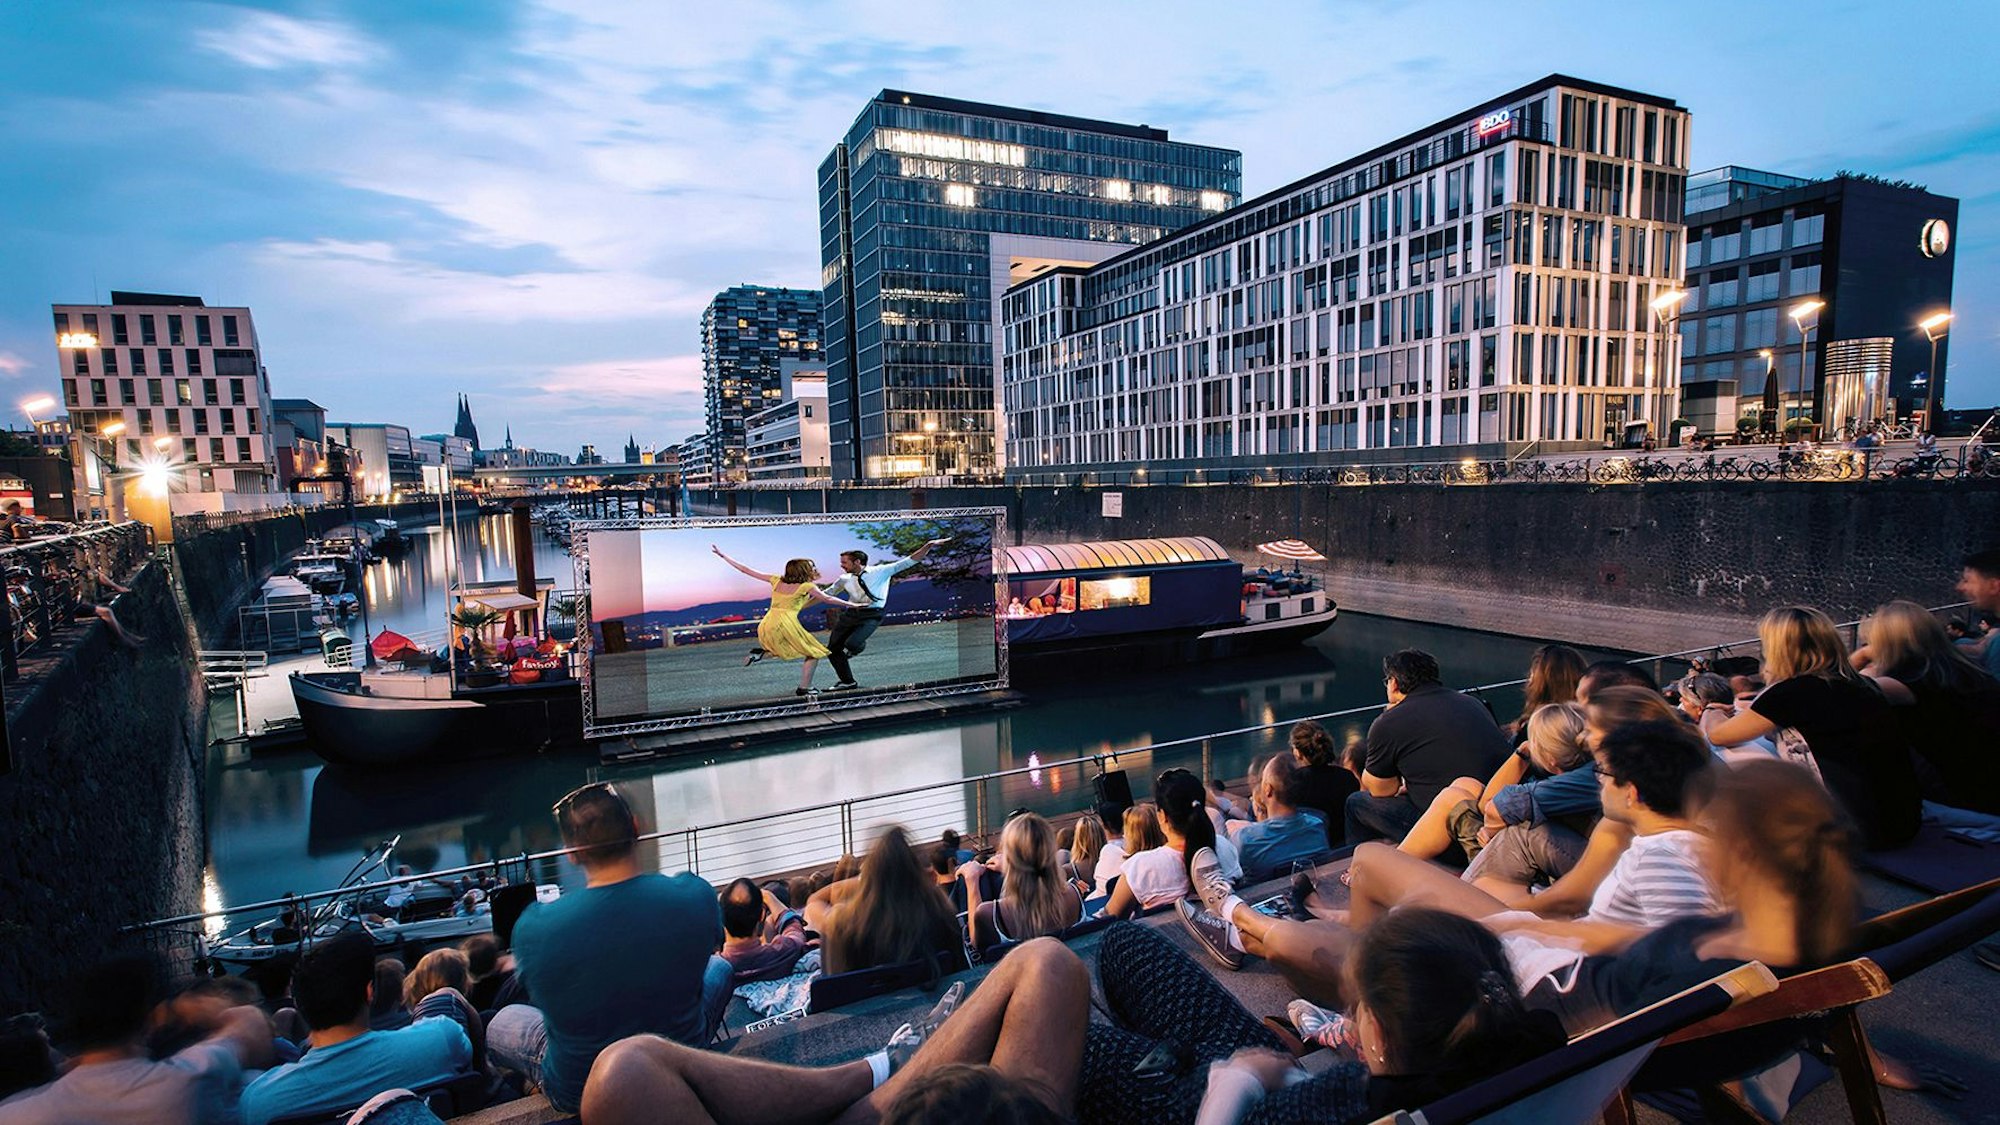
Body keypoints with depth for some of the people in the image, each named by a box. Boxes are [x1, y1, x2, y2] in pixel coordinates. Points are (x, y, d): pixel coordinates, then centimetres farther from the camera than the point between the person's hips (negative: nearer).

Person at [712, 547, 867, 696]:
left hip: (765, 625, 6)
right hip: (786, 624, -6)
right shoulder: (807, 586, -4)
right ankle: (804, 689, 4)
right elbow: (828, 599, 1)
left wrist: (722, 555, 17)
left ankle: (760, 652, 8)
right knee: (813, 654, 10)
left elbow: (746, 570, 11)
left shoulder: (777, 580, 9)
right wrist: (851, 604, 13)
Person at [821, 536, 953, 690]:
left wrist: (928, 545, -14)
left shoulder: (881, 571, -2)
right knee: (833, 648, 3)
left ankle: (859, 647, 13)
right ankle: (847, 682, 19)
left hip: (872, 615, -5)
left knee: (852, 643, -26)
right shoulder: (845, 579, 10)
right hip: (850, 614, 5)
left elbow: (909, 561, -5)